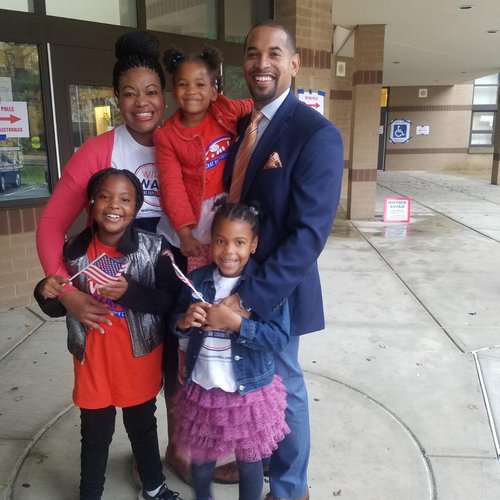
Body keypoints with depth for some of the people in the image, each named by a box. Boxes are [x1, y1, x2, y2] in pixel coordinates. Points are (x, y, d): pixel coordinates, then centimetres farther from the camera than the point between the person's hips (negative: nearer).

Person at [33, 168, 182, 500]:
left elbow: (170, 300, -16)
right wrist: (46, 293, -18)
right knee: (95, 434, 17)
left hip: (139, 358, -1)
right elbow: (59, 308, 3)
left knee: (143, 426, 20)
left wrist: (130, 293, -28)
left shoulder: (155, 248, -15)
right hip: (93, 360, 1)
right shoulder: (75, 250, -7)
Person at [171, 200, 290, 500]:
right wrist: (184, 321, -16)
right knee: (201, 457, 24)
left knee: (249, 462, 17)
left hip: (250, 392, -3)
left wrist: (234, 322, -27)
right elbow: (176, 321, 7)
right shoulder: (198, 280, -4)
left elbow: (280, 338, -20)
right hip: (202, 389, 4)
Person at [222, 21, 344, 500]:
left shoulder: (317, 133, -19)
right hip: (238, 278, 7)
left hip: (276, 288, -6)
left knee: (281, 385, 12)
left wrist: (249, 296, -28)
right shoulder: (242, 125, 6)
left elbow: (310, 233, -24)